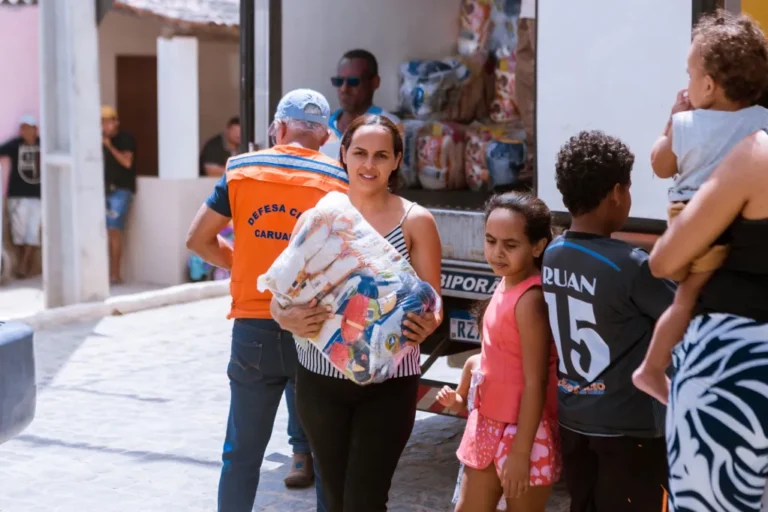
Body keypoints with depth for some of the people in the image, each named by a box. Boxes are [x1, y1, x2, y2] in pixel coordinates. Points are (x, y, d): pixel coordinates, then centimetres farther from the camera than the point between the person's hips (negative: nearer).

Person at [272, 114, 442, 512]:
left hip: (388, 383, -2)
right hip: (320, 378, 3)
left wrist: (425, 326, -26)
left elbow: (432, 304, -2)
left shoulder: (415, 221, -3)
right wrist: (291, 320, -22)